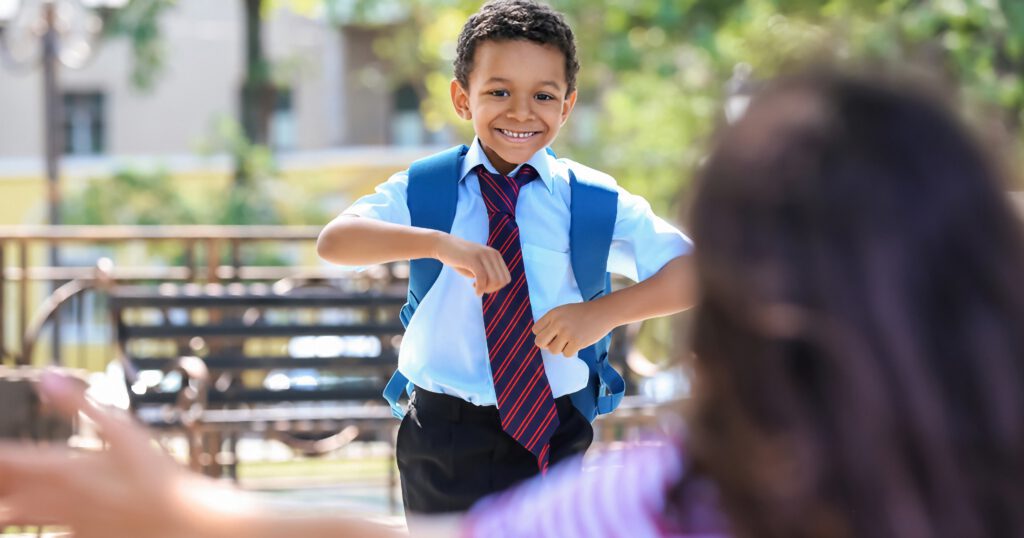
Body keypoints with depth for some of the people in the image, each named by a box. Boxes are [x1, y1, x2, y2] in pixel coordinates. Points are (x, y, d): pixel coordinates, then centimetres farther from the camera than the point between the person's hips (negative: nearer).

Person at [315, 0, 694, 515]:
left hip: (553, 439, 0)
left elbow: (693, 270, -10)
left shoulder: (594, 201, -2)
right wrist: (439, 243, -35)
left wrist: (604, 313, -25)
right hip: (442, 444, 0)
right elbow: (333, 241, -19)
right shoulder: (424, 190, -2)